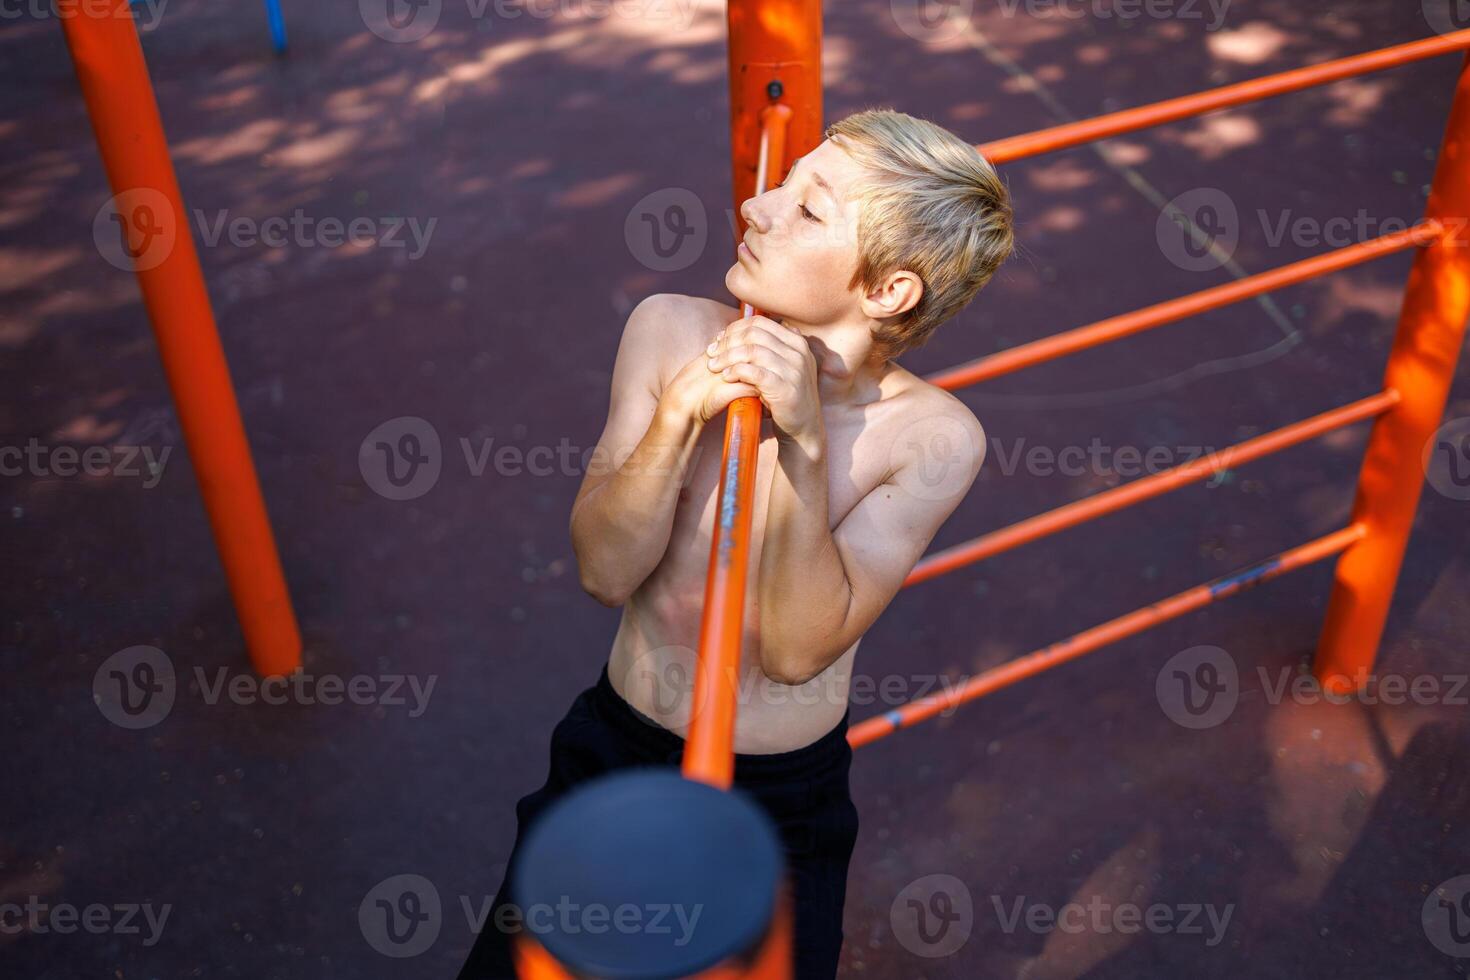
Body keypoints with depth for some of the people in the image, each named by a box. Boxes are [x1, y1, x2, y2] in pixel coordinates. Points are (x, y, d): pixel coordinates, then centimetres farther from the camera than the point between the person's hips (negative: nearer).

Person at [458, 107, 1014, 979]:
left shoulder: (931, 437, -19)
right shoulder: (671, 333, -13)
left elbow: (797, 650, -22)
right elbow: (606, 571, -13)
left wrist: (805, 442, -32)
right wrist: (681, 413, -28)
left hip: (786, 799, -2)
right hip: (618, 750, 2)